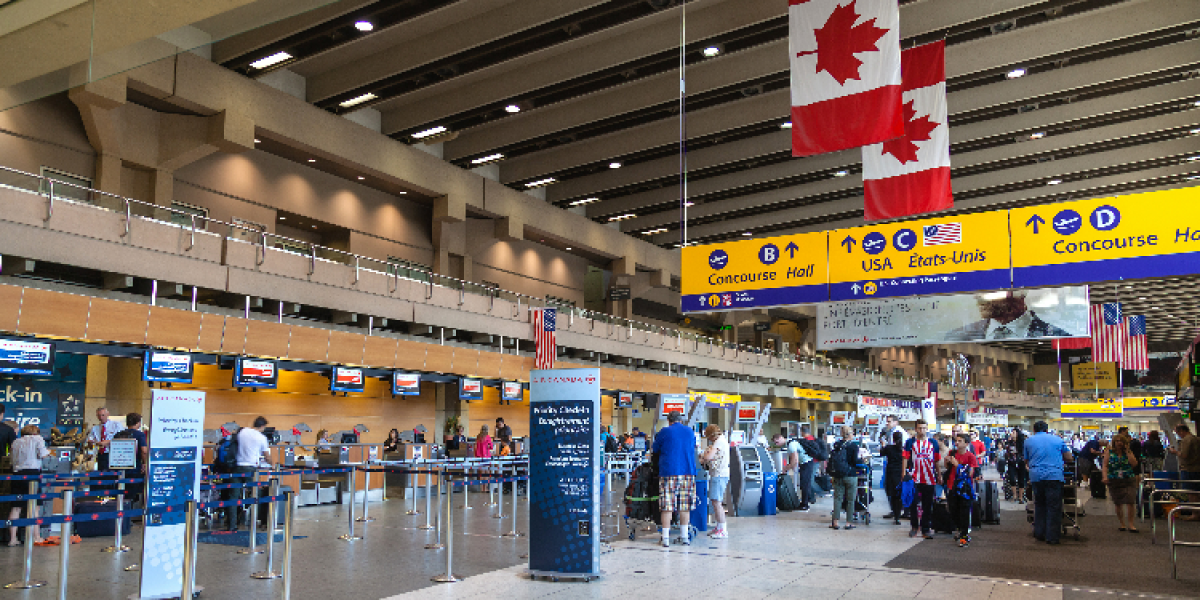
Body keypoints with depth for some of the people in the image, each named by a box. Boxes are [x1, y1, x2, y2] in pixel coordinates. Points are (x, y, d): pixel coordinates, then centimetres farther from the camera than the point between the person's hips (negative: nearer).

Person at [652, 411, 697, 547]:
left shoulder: (665, 432, 0)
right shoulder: (690, 432, 12)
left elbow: (655, 450, 9)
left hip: (668, 472, -4)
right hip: (688, 473, 4)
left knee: (667, 506, -1)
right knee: (685, 506, 10)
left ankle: (666, 538, -2)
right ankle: (685, 537, 15)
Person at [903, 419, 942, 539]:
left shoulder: (933, 443, 8)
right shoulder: (910, 442, 3)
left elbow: (937, 461, 12)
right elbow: (905, 459, 1)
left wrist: (939, 476, 11)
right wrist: (904, 474, -5)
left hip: (929, 479, 1)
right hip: (914, 479, -1)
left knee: (927, 506, 6)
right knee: (913, 503, 2)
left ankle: (925, 529, 15)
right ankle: (915, 527, 19)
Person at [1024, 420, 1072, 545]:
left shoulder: (1028, 441, 12)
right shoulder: (1057, 439, 10)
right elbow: (1068, 457, 15)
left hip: (1036, 477, 2)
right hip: (1054, 476, -2)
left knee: (1039, 506, 15)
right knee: (1054, 507, 1)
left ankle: (1039, 534, 18)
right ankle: (1052, 537, 0)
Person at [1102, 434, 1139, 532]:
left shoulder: (1128, 452, 7)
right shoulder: (1109, 452, 4)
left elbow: (1134, 464, -7)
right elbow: (1104, 465, -3)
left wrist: (1127, 451, -6)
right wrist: (1105, 476, -17)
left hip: (1129, 480, 0)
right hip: (1114, 481, 0)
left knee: (1130, 502, -9)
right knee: (1118, 504, 6)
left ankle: (1130, 524, -2)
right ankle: (1122, 524, 18)